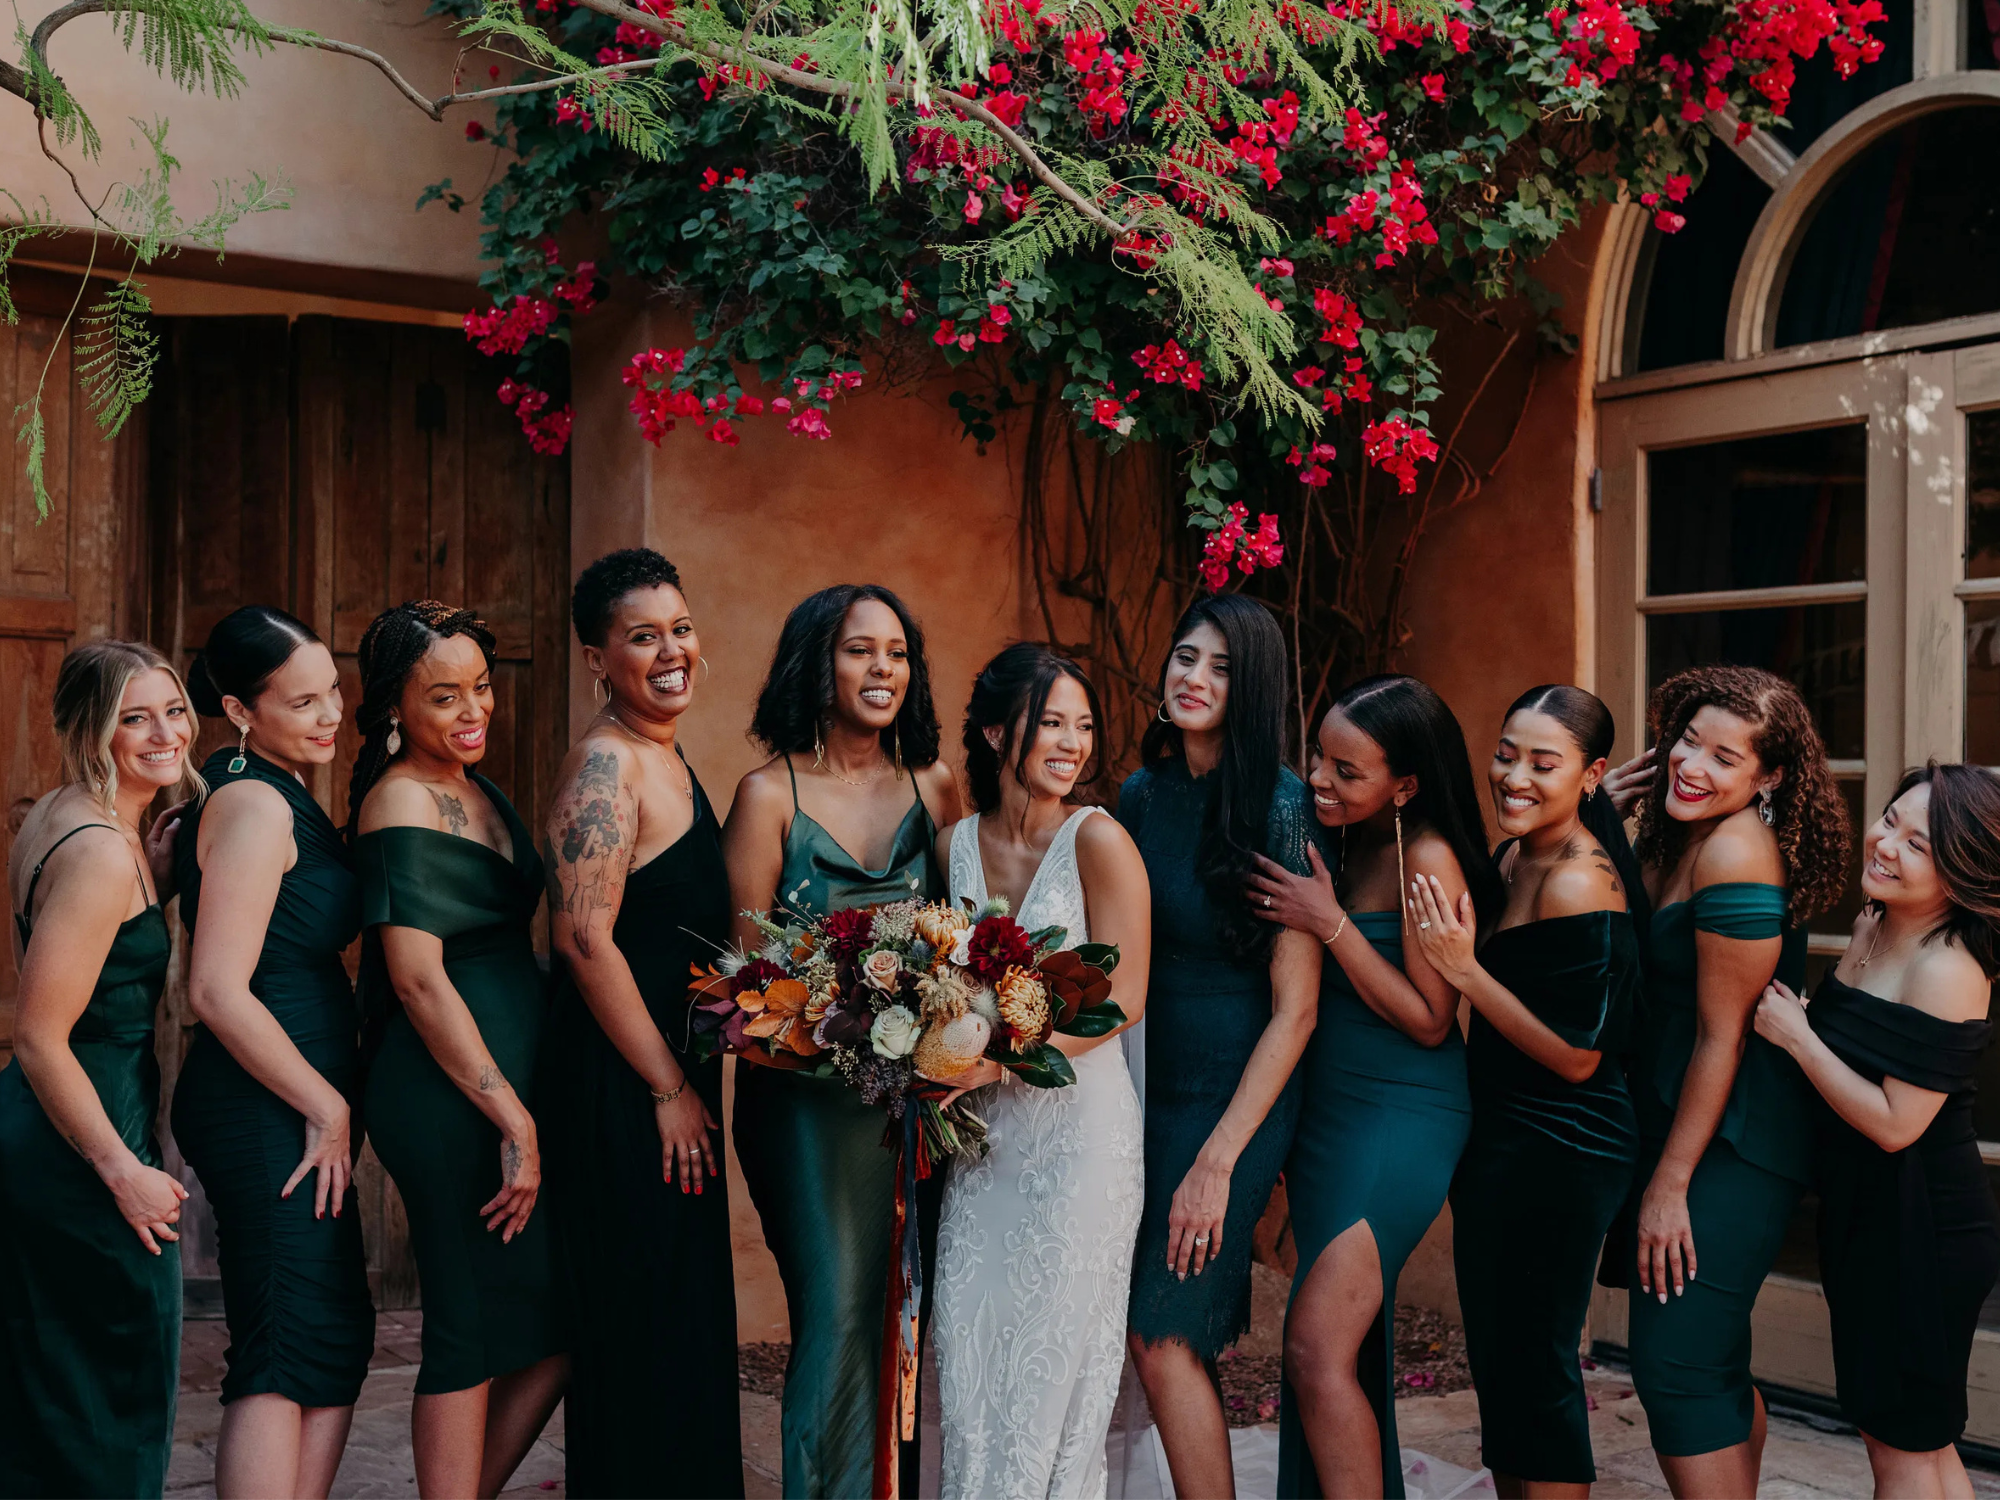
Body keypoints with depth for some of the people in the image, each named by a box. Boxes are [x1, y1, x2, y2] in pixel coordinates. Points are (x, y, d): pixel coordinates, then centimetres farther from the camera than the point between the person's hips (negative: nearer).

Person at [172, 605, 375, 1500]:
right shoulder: (254, 806, -15)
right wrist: (328, 1107, -15)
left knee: (336, 1340, 12)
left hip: (296, 1114, 10)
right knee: (289, 1350, -8)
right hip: (268, 1117, -10)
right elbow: (218, 991, -22)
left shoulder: (279, 797, 15)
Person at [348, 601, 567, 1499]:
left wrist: (525, 1109, 16)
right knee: (471, 1331, -3)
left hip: (511, 1079, 9)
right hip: (452, 1098, -9)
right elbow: (418, 979, -18)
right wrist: (514, 1121, -19)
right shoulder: (403, 801, -11)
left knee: (563, 1321, 11)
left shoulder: (478, 792, 16)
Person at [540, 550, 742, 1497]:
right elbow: (584, 937, -21)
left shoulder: (669, 761, 14)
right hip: (619, 1089, -9)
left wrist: (690, 1080, 15)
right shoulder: (606, 761, -15)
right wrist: (670, 1087, -17)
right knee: (639, 1335, -1)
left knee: (682, 1329, 15)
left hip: (670, 1079, 9)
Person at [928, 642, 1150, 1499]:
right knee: (966, 1353, 7)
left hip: (1078, 1126, -4)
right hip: (982, 1136, 5)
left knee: (1053, 1358, 3)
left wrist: (1002, 1059, -22)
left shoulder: (1098, 841, -11)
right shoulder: (954, 846, 4)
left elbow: (1121, 1001, -13)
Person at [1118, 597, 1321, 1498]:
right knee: (1177, 1338, 8)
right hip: (1146, 1083, 5)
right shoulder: (1140, 796, 4)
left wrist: (1218, 1159, -15)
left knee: (1164, 1336, -7)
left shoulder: (1281, 810, -13)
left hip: (1238, 1093, -5)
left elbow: (1294, 1009, -13)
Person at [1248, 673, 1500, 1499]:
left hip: (1401, 1122, -8)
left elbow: (1429, 1020, -15)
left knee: (1318, 1349, -12)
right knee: (1350, 1349, 13)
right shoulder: (1340, 840, 6)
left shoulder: (1428, 860, -16)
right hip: (1324, 1112, 8)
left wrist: (1332, 925, -20)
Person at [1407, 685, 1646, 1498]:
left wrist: (1466, 971, -24)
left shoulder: (1579, 885, -21)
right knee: (1499, 1356, 18)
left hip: (1557, 1157, -10)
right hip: (1501, 1142, 10)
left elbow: (1576, 1056, -21)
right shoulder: (1513, 856, 7)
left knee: (1533, 1364, -1)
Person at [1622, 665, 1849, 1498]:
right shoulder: (1675, 839, 8)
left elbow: (1721, 1037, -19)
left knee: (1676, 1366, -9)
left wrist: (1671, 1182, -16)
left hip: (1731, 1147, -9)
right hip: (1682, 1128, 9)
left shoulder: (1737, 853, -20)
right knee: (1717, 1366, 19)